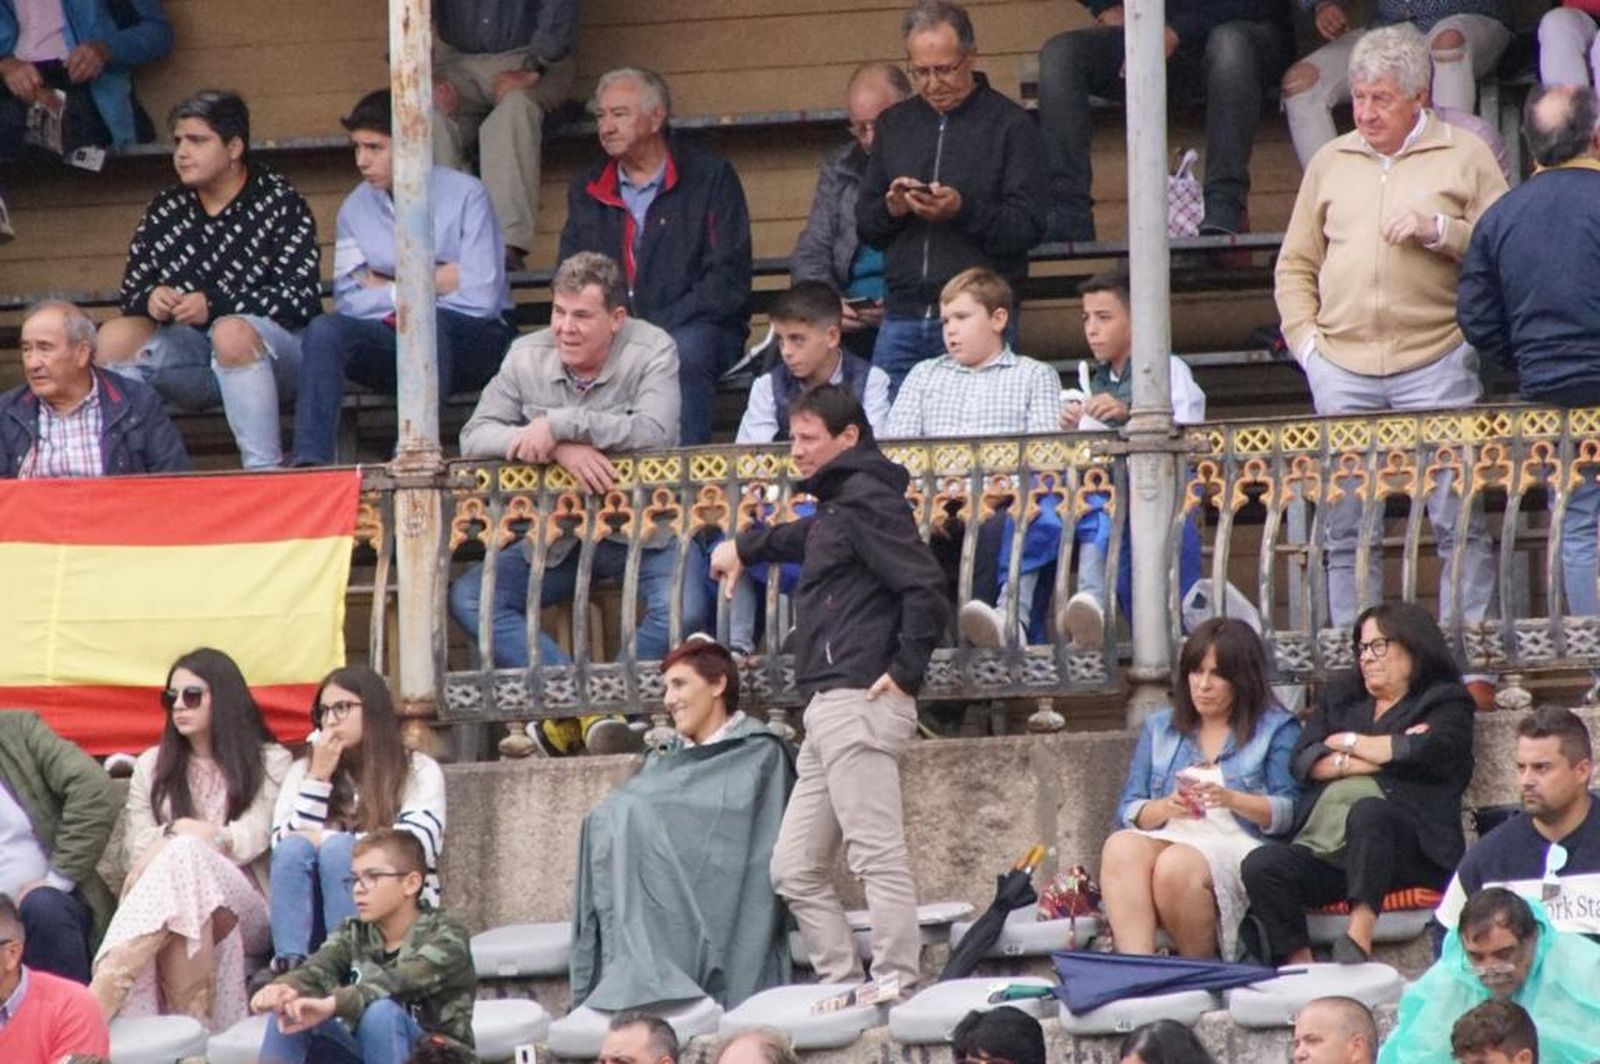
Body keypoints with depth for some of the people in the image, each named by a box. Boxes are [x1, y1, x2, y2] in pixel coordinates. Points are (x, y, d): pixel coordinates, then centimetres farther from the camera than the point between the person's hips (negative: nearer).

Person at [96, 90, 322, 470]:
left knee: (231, 333, -38)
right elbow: (132, 292, 12)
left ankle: (265, 469, -36)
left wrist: (214, 305, -25)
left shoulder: (278, 202, -6)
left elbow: (303, 296, -15)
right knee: (116, 336, -18)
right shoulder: (165, 212, 10)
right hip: (194, 358, 5)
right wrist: (150, 299, -15)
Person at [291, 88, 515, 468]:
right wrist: (430, 283, -6)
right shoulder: (356, 208, 11)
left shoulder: (465, 195, -3)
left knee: (425, 321, -37)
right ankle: (309, 462, -39)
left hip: (470, 342, -4)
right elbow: (349, 301, 3)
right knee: (324, 330, -26)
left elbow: (482, 298, -11)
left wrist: (389, 290, -5)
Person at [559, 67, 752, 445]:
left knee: (682, 352, -38)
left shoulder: (710, 177, 5)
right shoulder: (586, 191, 18)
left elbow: (728, 280, -3)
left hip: (696, 332, -3)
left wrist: (657, 327, -15)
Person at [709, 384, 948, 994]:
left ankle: (896, 986, -17)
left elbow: (924, 587, -18)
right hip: (829, 711, 11)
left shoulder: (866, 500, -7)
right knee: (796, 869, 9)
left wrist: (905, 672, -17)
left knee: (878, 857, -13)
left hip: (859, 704, -11)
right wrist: (747, 547, 54)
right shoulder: (835, 508, 23)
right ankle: (843, 984, 7)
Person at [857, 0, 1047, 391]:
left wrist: (964, 210, -22)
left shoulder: (1010, 125, 1)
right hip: (902, 318, 4)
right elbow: (864, 223, 16)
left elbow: (1028, 227, -6)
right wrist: (890, 209, -7)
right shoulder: (894, 124, 16)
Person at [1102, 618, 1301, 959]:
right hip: (1166, 838, 4)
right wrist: (1164, 808, -5)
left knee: (1176, 865, -37)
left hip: (1235, 845, -4)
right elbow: (1128, 812, 17)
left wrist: (1233, 800, -15)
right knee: (1120, 848, -32)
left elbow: (1290, 813, 1)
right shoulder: (1159, 729, 26)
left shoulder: (1276, 729, 14)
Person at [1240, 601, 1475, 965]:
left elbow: (1424, 753, -6)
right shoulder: (1340, 697, 30)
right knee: (1261, 866, -26)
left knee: (1368, 811, -39)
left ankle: (1359, 933, -52)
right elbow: (1302, 762, 13)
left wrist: (1349, 743, 8)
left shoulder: (1445, 702, 16)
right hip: (1322, 846, 4)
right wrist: (1383, 754, 0)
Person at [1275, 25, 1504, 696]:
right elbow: (1295, 265, 19)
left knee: (1458, 520, -6)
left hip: (1435, 363, -3)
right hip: (1343, 371, 3)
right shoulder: (1331, 164, 16)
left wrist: (1441, 230, -12)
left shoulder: (1463, 157, 6)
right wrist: (1304, 338, 6)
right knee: (1345, 530, 4)